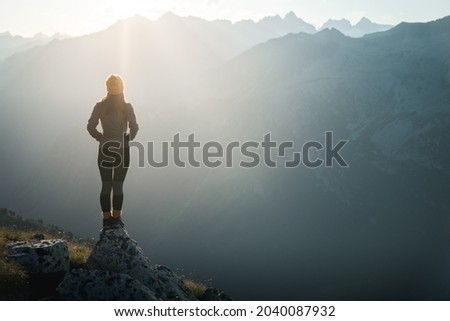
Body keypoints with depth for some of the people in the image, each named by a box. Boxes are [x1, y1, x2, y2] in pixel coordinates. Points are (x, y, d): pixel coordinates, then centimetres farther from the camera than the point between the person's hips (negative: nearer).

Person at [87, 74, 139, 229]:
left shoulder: (100, 106, -1)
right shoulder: (126, 106, -6)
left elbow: (90, 126, -7)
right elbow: (134, 127, -14)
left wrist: (100, 138, 6)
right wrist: (129, 138, 4)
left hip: (105, 149, 2)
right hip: (122, 149, -1)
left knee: (106, 185, 7)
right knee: (118, 185, 4)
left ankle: (106, 219, 8)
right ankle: (116, 218, 4)